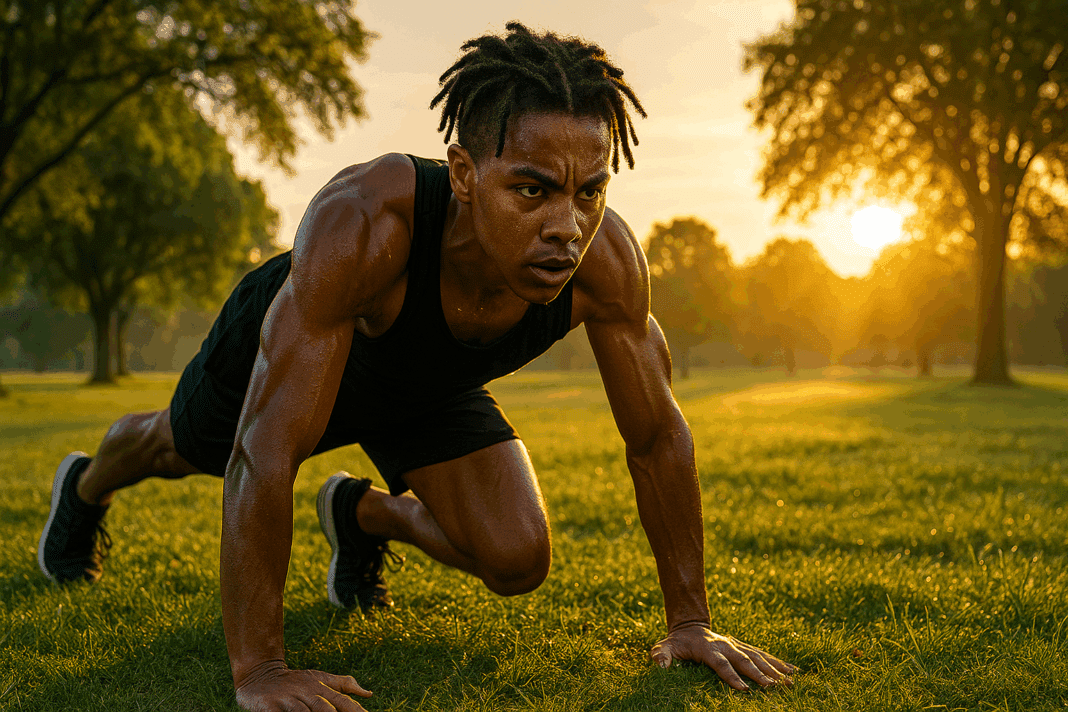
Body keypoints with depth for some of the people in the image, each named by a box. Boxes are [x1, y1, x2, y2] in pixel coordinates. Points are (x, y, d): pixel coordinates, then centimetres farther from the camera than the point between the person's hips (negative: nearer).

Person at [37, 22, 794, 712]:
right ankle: (86, 486, 64)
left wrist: (691, 621, -19)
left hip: (427, 386, 3)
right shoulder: (363, 222, -49)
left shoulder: (606, 257, -36)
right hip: (285, 344, -2)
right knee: (175, 446, 26)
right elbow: (267, 448, -47)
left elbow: (659, 436, -23)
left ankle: (365, 512, 21)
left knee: (517, 561, -11)